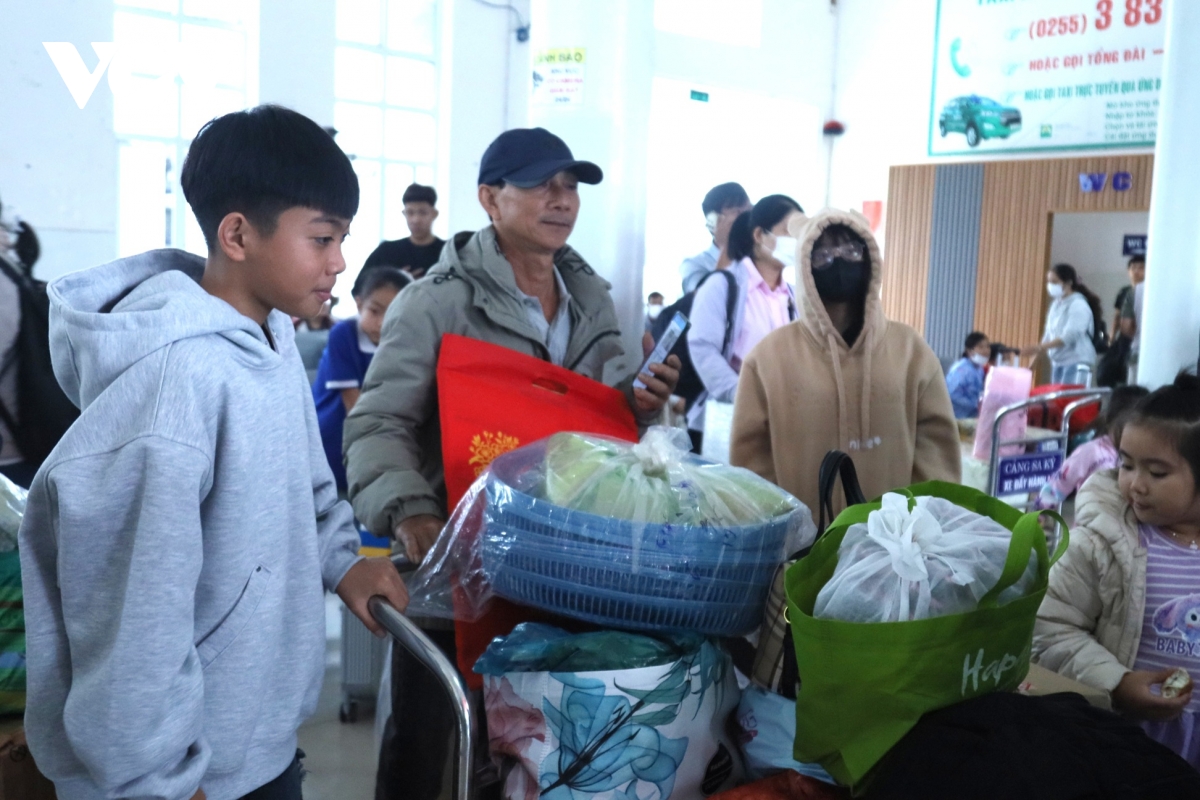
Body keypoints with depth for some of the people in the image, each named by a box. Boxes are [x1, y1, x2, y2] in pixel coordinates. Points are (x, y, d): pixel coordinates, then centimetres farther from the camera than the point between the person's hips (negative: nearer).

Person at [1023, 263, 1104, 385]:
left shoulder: (1078, 305, -10)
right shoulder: (1056, 304, 13)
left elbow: (1069, 336, -22)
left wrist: (1040, 347, -30)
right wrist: (1035, 358, 13)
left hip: (1076, 362, -8)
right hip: (1057, 362, 8)